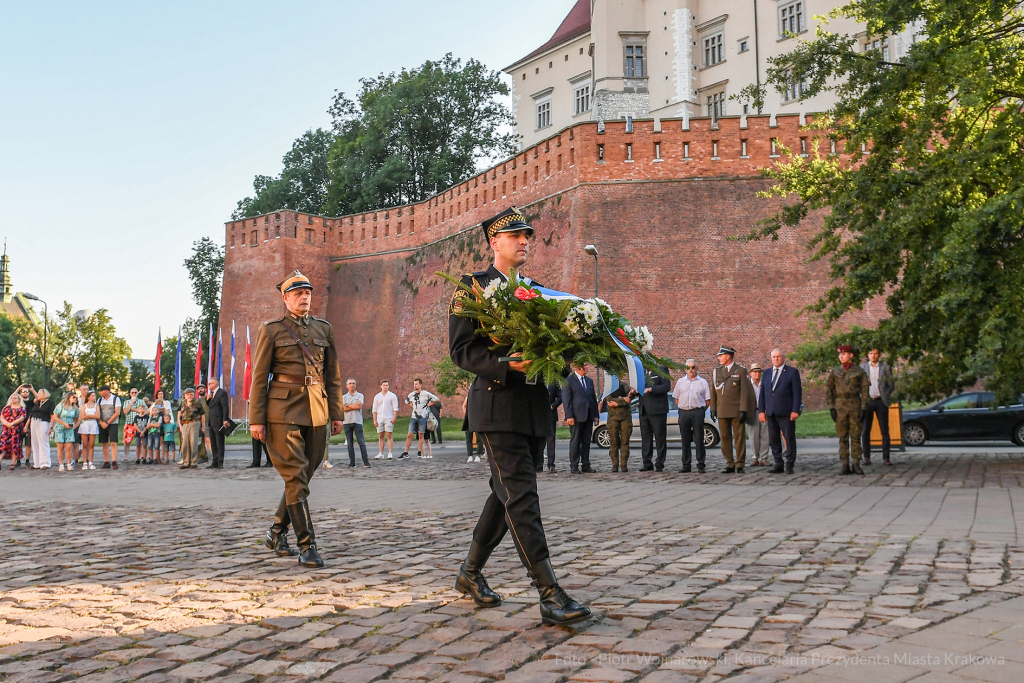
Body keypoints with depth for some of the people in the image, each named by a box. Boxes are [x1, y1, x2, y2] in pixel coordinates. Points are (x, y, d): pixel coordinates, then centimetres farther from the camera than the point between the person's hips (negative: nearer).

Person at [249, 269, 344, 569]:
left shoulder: (324, 328, 12)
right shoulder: (271, 330, 2)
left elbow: (333, 374, 14)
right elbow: (259, 376, 0)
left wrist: (336, 414, 10)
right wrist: (256, 419, -5)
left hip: (317, 411, 5)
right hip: (284, 409, -4)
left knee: (303, 475, 10)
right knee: (295, 476, -9)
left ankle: (277, 532, 27)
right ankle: (307, 545, -6)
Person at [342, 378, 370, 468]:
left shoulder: (360, 395, 9)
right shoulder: (344, 397, 14)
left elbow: (359, 405, -8)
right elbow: (344, 408, -1)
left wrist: (348, 405, 0)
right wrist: (355, 406, -4)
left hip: (357, 421, -2)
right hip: (347, 422, 2)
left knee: (361, 442, -7)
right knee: (350, 443, 2)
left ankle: (366, 462, -7)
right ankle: (352, 462, 5)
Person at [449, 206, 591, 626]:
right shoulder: (471, 287, 0)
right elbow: (461, 350, -8)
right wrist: (507, 365, -23)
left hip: (535, 409, 7)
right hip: (498, 406, -7)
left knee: (506, 495, 13)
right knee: (521, 497, -11)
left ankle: (470, 573, 29)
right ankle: (549, 595, -13)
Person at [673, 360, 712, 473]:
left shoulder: (703, 382, 5)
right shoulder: (680, 382, 12)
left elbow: (708, 401, 7)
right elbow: (677, 399, 17)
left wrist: (700, 411, 2)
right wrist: (683, 408, 8)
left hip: (697, 412, -2)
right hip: (683, 412, 3)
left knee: (699, 439, -3)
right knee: (685, 440, 5)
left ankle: (701, 465, 1)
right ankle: (686, 465, 10)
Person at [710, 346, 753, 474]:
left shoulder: (741, 371, 0)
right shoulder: (716, 371, 12)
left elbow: (744, 392, -4)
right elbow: (713, 392, 15)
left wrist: (743, 410, -11)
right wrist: (713, 409, 9)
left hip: (736, 411, -4)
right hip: (722, 412, 4)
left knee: (739, 438, 0)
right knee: (725, 439, 5)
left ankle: (740, 465, 6)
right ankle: (729, 465, 12)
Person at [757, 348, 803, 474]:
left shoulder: (792, 372, 1)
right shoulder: (767, 373, 15)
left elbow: (797, 392, -4)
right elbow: (762, 393, 14)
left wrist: (795, 410, -11)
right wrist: (761, 411, 6)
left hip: (786, 412, -5)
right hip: (770, 412, 5)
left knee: (789, 438, -1)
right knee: (773, 440, 6)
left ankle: (790, 465, 5)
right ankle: (778, 465, 13)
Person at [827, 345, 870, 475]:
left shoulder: (860, 371, 4)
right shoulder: (834, 371, 8)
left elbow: (864, 390, 2)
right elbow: (828, 390, 7)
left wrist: (864, 408, -6)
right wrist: (831, 407, -1)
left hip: (855, 407, -1)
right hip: (840, 407, 1)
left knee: (856, 437, 0)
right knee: (843, 438, 2)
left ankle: (856, 465, 5)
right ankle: (845, 465, 5)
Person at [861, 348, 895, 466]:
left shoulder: (886, 367, 5)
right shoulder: (862, 367, 8)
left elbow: (892, 385, 7)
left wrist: (885, 395, -4)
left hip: (881, 401, -1)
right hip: (867, 401, 1)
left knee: (884, 430, -1)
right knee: (865, 430, 0)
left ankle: (886, 457, 4)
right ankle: (867, 457, 6)